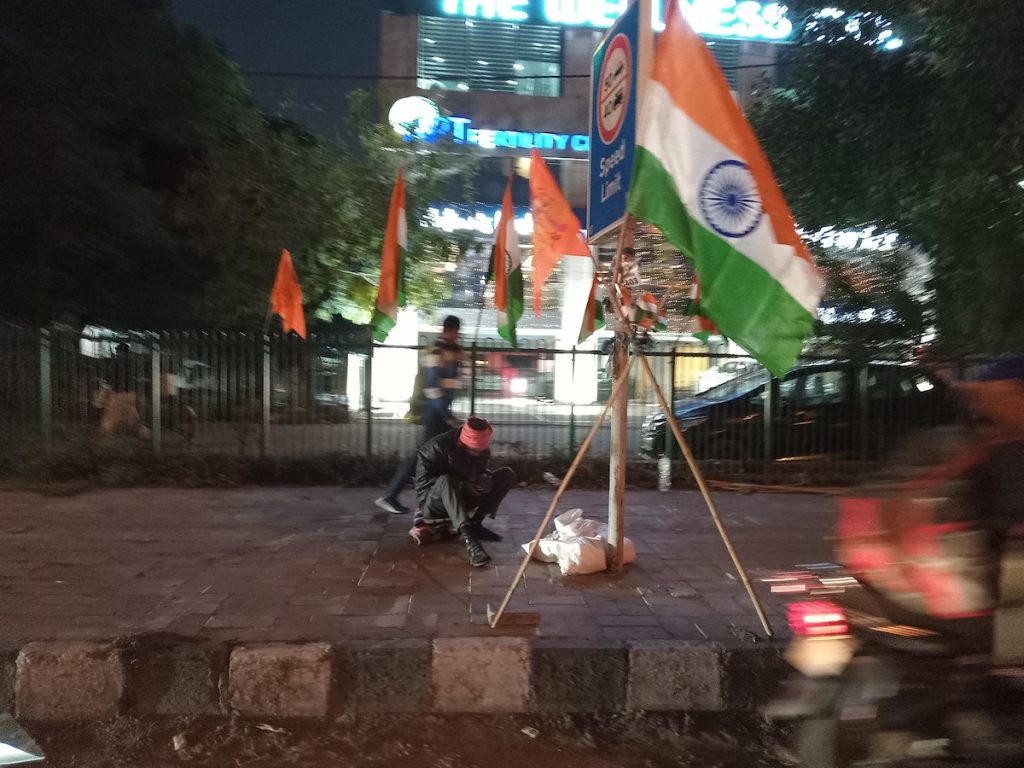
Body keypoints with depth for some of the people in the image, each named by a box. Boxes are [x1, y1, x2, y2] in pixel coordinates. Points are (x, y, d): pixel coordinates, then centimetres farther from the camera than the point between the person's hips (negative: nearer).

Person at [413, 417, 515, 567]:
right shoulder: (438, 447, -23)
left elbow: (478, 474, 7)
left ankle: (474, 524, -12)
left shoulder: (482, 451, -5)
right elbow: (423, 480, -23)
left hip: (461, 499, 6)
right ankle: (469, 539, -50)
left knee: (507, 475, -7)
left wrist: (483, 479, -19)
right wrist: (461, 485, -30)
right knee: (446, 481, -41)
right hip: (433, 502, -6)